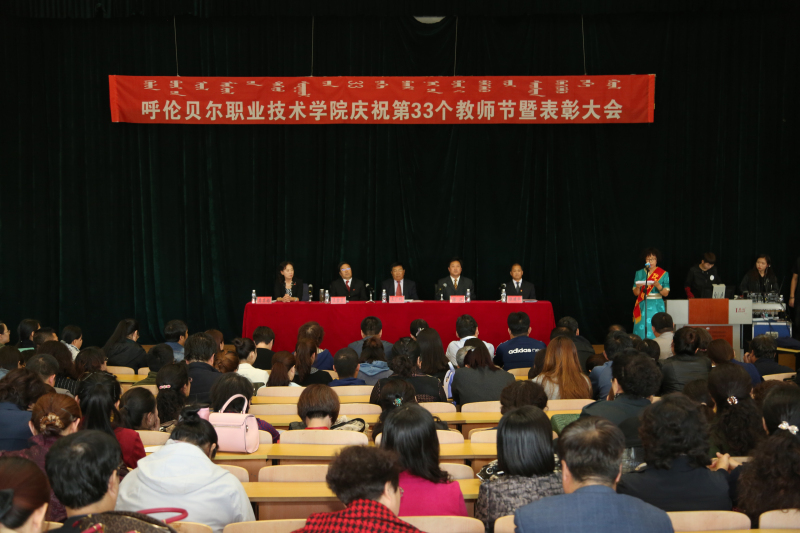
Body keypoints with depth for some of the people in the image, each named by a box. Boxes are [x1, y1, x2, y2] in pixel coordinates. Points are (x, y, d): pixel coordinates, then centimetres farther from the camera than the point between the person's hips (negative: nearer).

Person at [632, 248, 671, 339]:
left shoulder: (664, 274, 3)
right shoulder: (639, 273, 7)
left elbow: (666, 293, -2)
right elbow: (635, 293, 5)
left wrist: (658, 286, -20)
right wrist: (637, 287, -16)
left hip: (657, 307, -1)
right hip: (642, 307, 1)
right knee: (642, 330, -5)